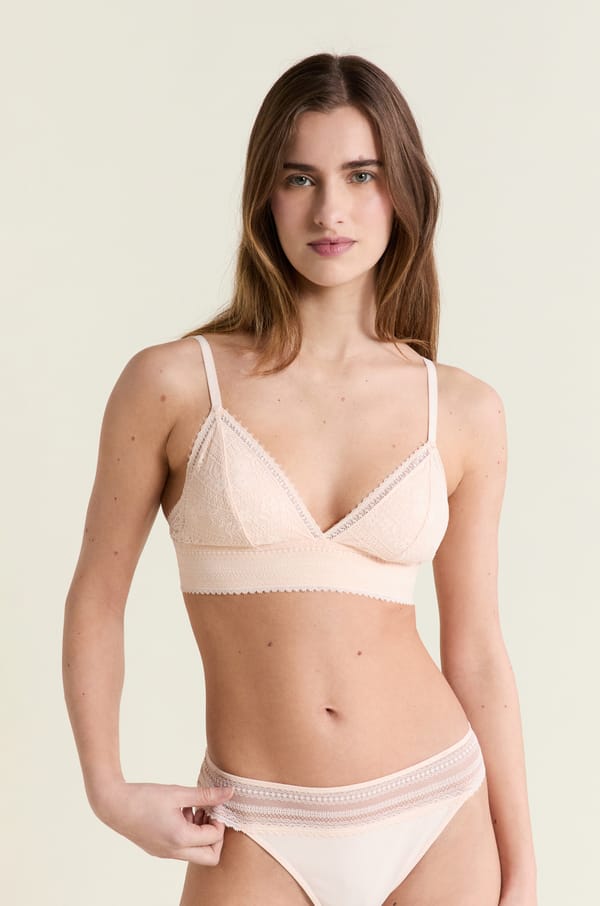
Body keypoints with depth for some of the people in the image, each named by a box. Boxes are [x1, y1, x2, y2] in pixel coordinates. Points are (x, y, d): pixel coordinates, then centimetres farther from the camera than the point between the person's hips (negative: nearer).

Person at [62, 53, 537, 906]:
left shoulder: (464, 412, -1)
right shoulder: (173, 383, -7)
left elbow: (476, 652, 3)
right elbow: (96, 596, 2)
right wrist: (111, 792, -3)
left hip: (436, 817, 2)